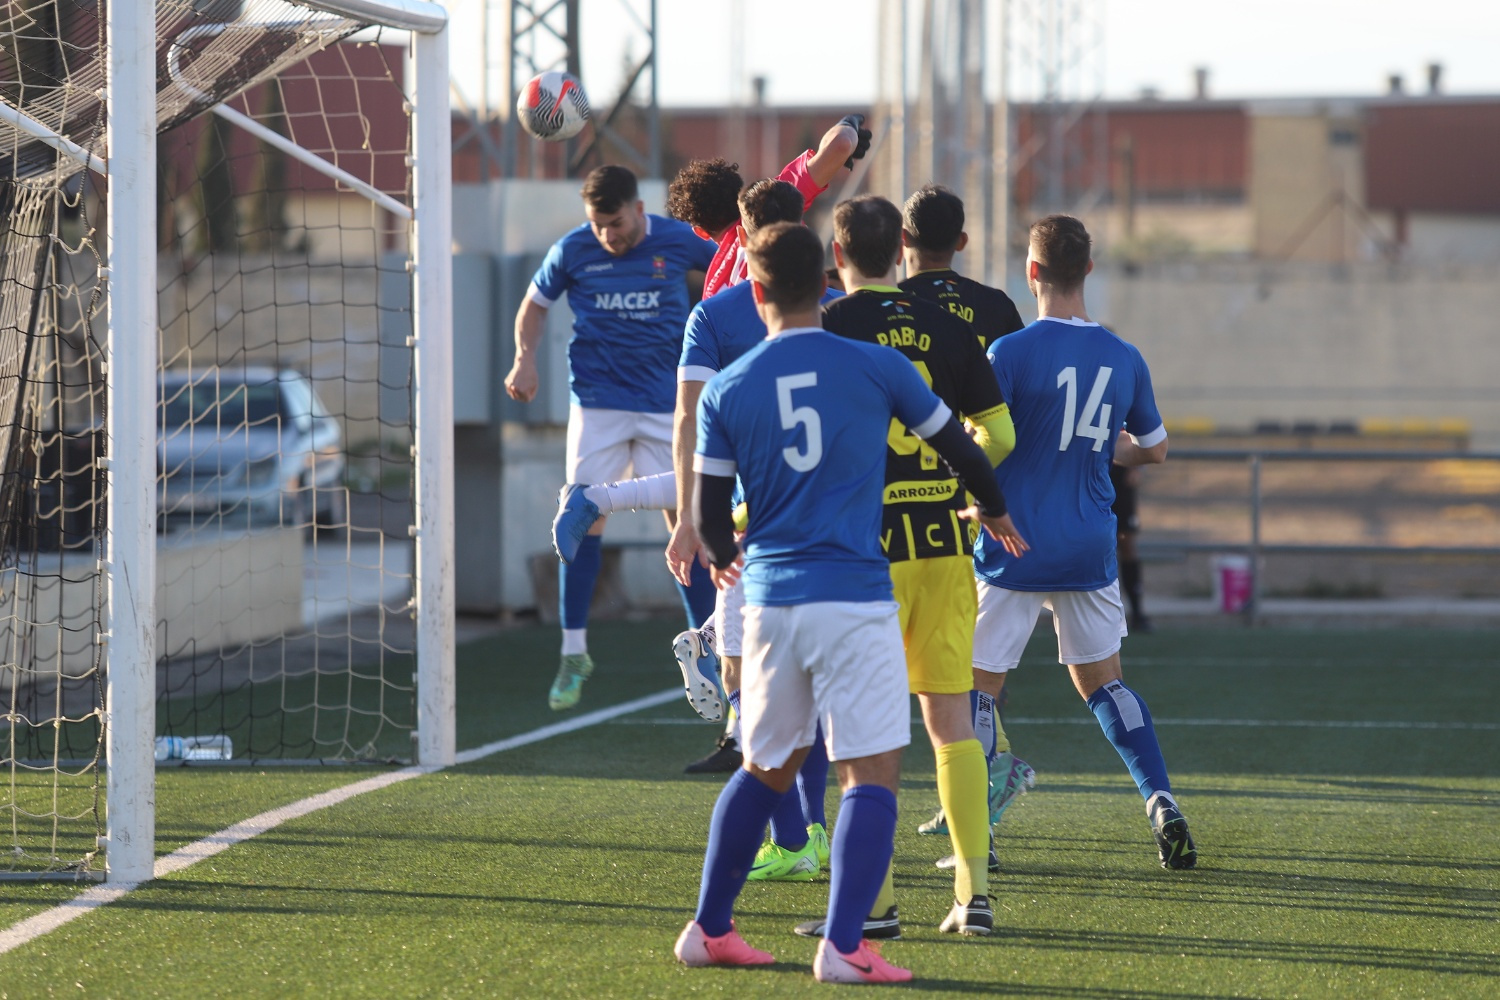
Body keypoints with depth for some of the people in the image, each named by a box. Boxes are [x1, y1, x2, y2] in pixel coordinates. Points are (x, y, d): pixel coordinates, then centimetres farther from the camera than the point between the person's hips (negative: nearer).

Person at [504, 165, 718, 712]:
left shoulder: (679, 242, -4)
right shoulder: (572, 250, -3)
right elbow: (535, 303, 13)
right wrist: (525, 359, -3)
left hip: (666, 404, 0)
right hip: (597, 404, 0)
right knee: (584, 519, -6)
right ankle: (573, 653, 5)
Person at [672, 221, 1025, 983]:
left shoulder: (726, 391, 4)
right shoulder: (877, 368, -2)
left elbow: (708, 514, 8)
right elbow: (958, 447, 11)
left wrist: (724, 557, 32)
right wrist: (993, 512, 32)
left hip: (769, 598, 4)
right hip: (856, 598, -4)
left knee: (766, 769, 19)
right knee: (872, 774, -2)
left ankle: (708, 930, 23)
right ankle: (842, 945, -14)